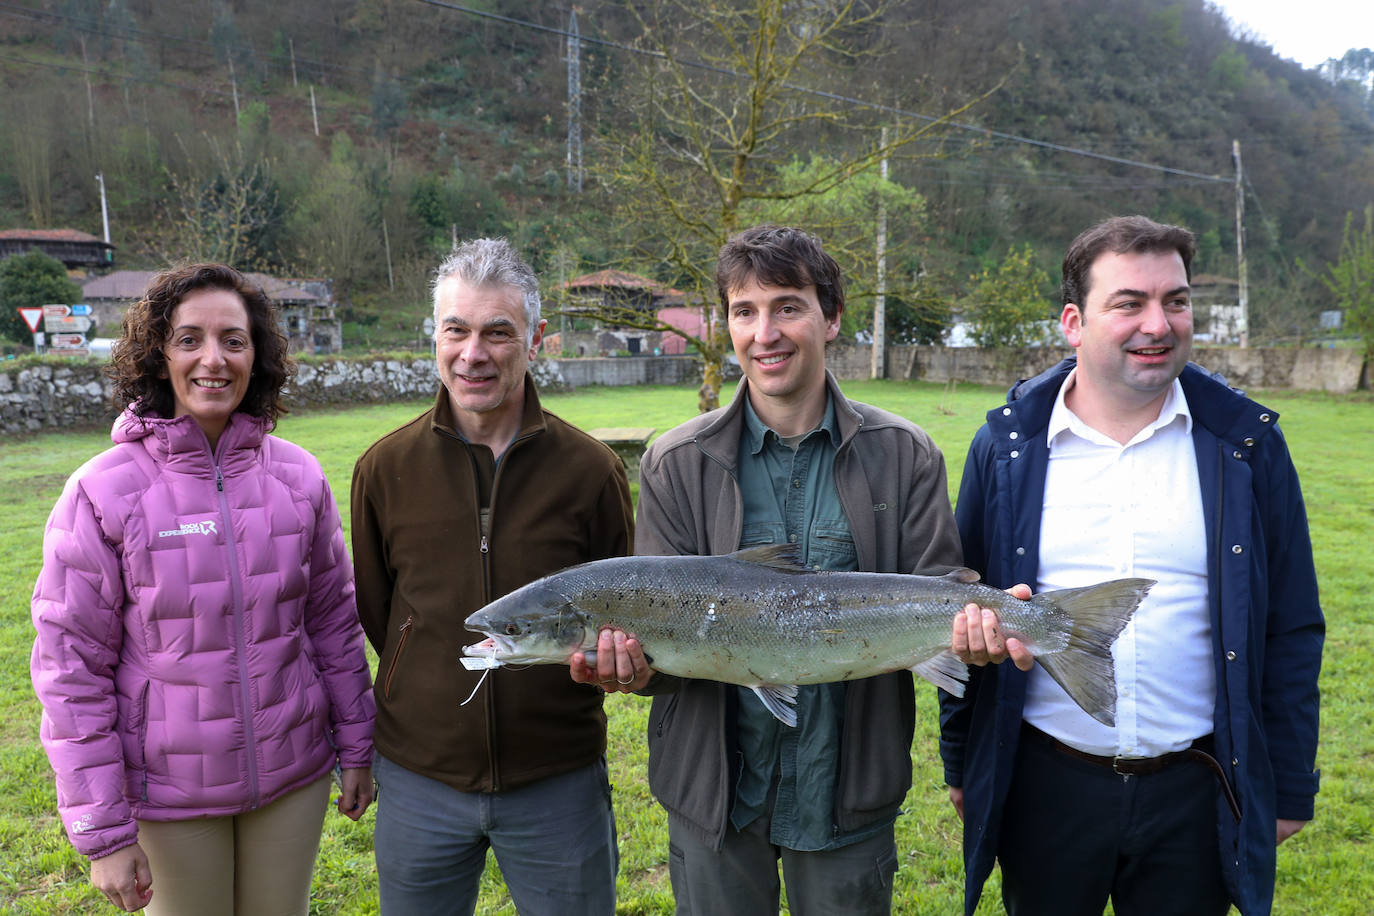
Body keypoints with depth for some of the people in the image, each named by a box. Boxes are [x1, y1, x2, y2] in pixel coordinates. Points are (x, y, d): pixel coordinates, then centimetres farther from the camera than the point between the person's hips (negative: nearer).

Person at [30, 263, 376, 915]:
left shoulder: (299, 477, -4)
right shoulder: (103, 493, -12)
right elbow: (72, 670, -9)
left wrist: (356, 749, 8)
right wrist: (102, 832, -8)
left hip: (293, 777, 3)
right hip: (169, 792, -2)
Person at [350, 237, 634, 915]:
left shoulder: (590, 468, -8)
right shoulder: (386, 467, -4)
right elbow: (373, 611, 8)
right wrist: (437, 692, 4)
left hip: (559, 779, -1)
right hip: (418, 777, 2)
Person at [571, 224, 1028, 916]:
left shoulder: (904, 457, -4)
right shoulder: (676, 464, -5)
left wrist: (973, 628, -26)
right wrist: (634, 664, -27)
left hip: (850, 791, 0)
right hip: (715, 791, 0)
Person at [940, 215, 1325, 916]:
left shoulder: (1247, 444, -2)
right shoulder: (1006, 444, -3)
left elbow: (1291, 631, 3)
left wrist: (1289, 789, 4)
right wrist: (961, 763, 7)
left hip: (1195, 792, 0)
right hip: (1043, 786, 0)